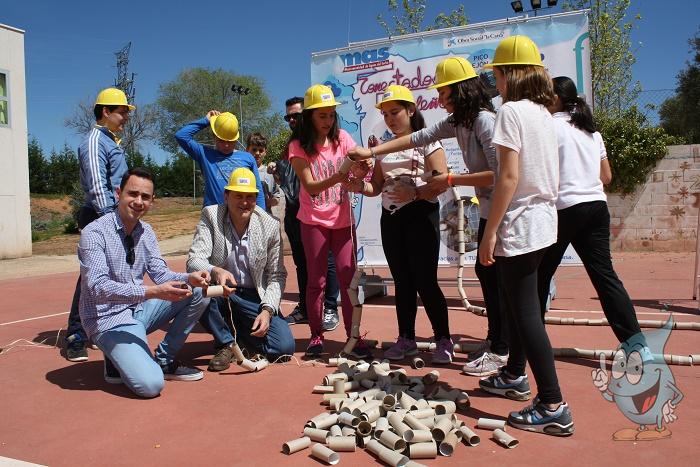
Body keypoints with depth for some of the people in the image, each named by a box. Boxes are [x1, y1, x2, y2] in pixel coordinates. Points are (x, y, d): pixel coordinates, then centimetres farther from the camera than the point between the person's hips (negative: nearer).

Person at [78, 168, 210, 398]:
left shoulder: (146, 231, 5)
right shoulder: (94, 233, -17)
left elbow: (160, 274, 2)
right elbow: (99, 287, -27)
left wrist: (189, 278, -20)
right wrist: (152, 292, -37)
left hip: (140, 310, 7)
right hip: (109, 319, -7)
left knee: (197, 292, -9)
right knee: (150, 384, -27)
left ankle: (164, 360, 3)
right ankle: (118, 362, 7)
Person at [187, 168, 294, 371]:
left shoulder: (270, 225, -8)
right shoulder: (210, 216, -11)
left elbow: (277, 275, -2)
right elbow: (194, 260, -20)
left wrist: (267, 310, -17)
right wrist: (215, 272, -43)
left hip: (254, 297, 1)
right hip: (219, 293, -1)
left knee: (285, 346, -16)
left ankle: (238, 332, 17)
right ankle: (225, 343, -7)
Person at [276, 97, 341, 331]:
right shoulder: (289, 145, 17)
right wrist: (277, 171, 5)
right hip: (293, 211, 7)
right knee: (301, 262, 13)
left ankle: (330, 309, 8)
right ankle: (304, 308, 22)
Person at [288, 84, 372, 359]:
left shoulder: (342, 138, -1)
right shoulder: (298, 146, -8)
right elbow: (310, 187, -18)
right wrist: (338, 177, -35)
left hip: (343, 220, 2)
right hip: (314, 221, -1)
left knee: (348, 277, -2)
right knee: (316, 280, 3)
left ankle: (354, 337, 7)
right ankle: (316, 336, 18)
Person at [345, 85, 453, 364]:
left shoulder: (426, 140, -2)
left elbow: (442, 180, -11)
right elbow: (377, 187, 11)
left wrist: (414, 194, -23)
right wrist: (359, 187, -9)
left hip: (420, 215, -5)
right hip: (390, 218, 6)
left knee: (425, 281, -6)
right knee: (402, 281, 10)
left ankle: (443, 339, 8)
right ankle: (406, 339, 20)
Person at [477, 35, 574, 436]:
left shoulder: (511, 111, -13)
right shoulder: (545, 114, 12)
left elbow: (509, 176, -20)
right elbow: (551, 176, 15)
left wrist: (489, 233, -17)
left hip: (520, 225, -9)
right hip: (544, 221, 9)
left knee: (526, 312, -4)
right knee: (517, 302, 21)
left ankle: (554, 408, 1)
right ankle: (515, 377, 36)